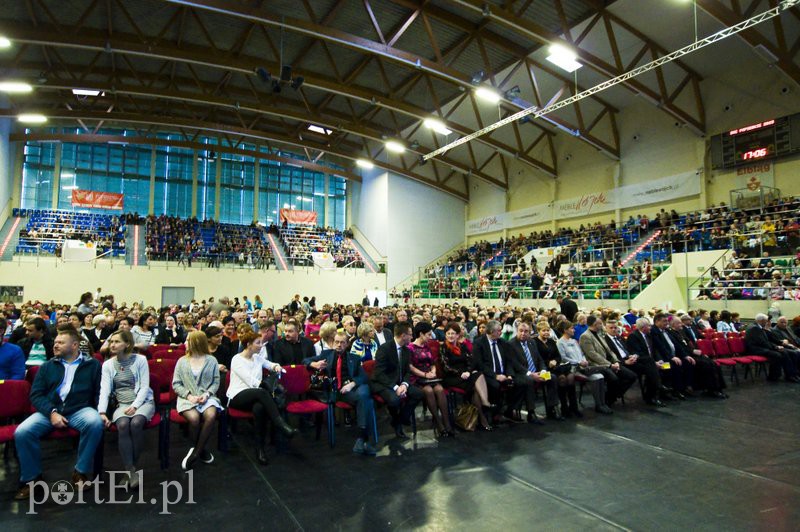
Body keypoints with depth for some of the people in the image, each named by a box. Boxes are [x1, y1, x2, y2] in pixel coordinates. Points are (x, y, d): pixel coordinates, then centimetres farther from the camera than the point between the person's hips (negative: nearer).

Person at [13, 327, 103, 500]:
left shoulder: (92, 364, 10)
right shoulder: (47, 366, 16)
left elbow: (100, 391, 8)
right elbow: (36, 394, 8)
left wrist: (101, 411, -11)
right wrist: (52, 412, -10)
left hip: (80, 409, -3)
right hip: (50, 410, 3)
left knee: (96, 423, -34)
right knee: (22, 432, -24)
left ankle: (81, 471, -12)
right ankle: (31, 478, 0)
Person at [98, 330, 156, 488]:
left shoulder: (140, 360, 0)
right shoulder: (107, 365, 7)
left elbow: (144, 386, -4)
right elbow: (104, 390, -3)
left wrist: (135, 406, -18)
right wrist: (102, 412, -18)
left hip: (143, 401, -2)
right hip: (122, 404, 2)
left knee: (136, 422, -33)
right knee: (123, 425, -31)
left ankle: (132, 466, -16)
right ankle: (131, 471, -26)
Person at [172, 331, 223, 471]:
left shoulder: (211, 360, 8)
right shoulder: (182, 361, 11)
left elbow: (216, 382, 6)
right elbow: (176, 384, 6)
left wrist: (207, 394, -13)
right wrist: (188, 395, -10)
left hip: (207, 396, 0)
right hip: (187, 398, 0)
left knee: (211, 416, -32)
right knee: (194, 418, -31)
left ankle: (196, 452, -13)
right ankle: (201, 450, -4)